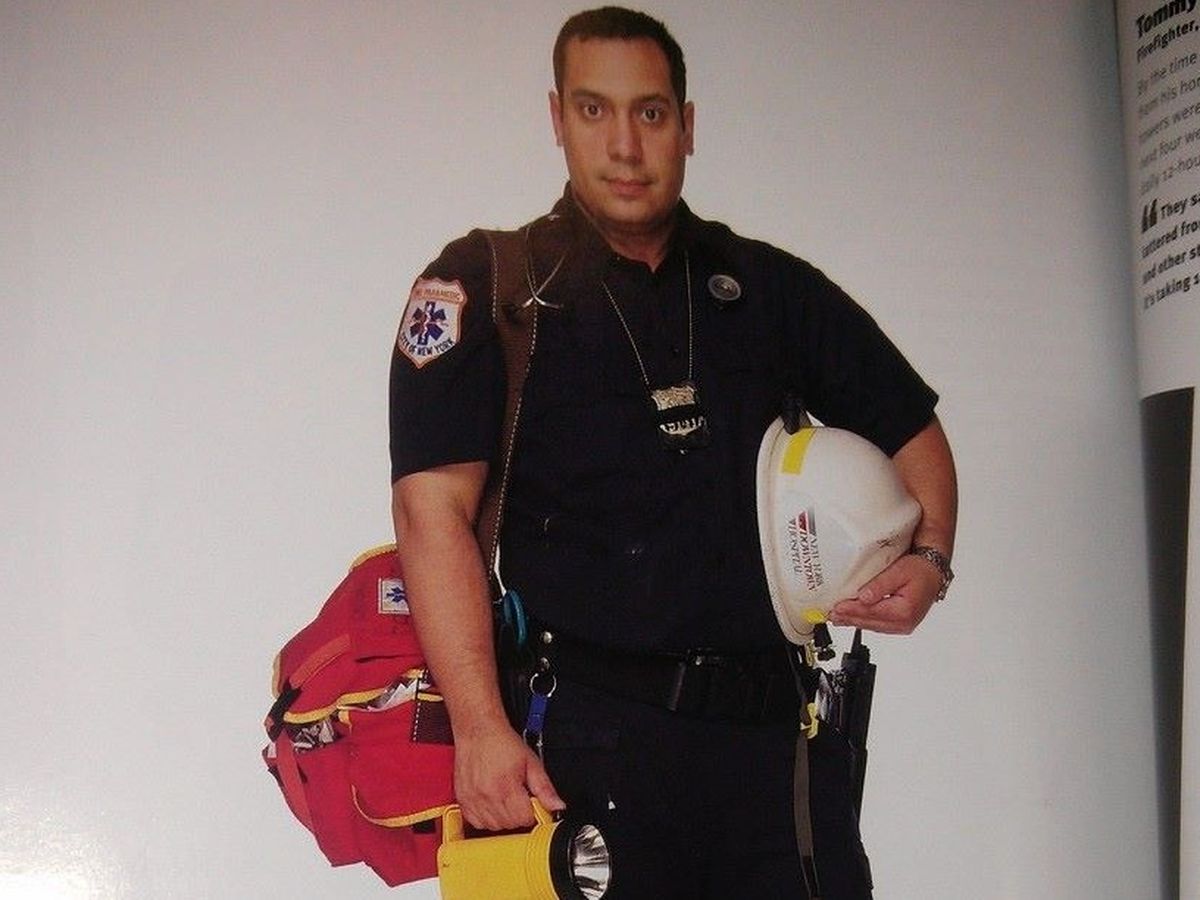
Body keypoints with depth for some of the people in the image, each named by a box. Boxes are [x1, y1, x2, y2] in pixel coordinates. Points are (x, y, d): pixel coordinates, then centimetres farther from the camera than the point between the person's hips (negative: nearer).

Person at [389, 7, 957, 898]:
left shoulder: (769, 287, 14)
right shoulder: (487, 288, 1)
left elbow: (911, 429, 24)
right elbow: (434, 503, -9)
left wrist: (929, 559, 3)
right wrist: (482, 728, -18)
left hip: (779, 726, 4)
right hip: (596, 737, -3)